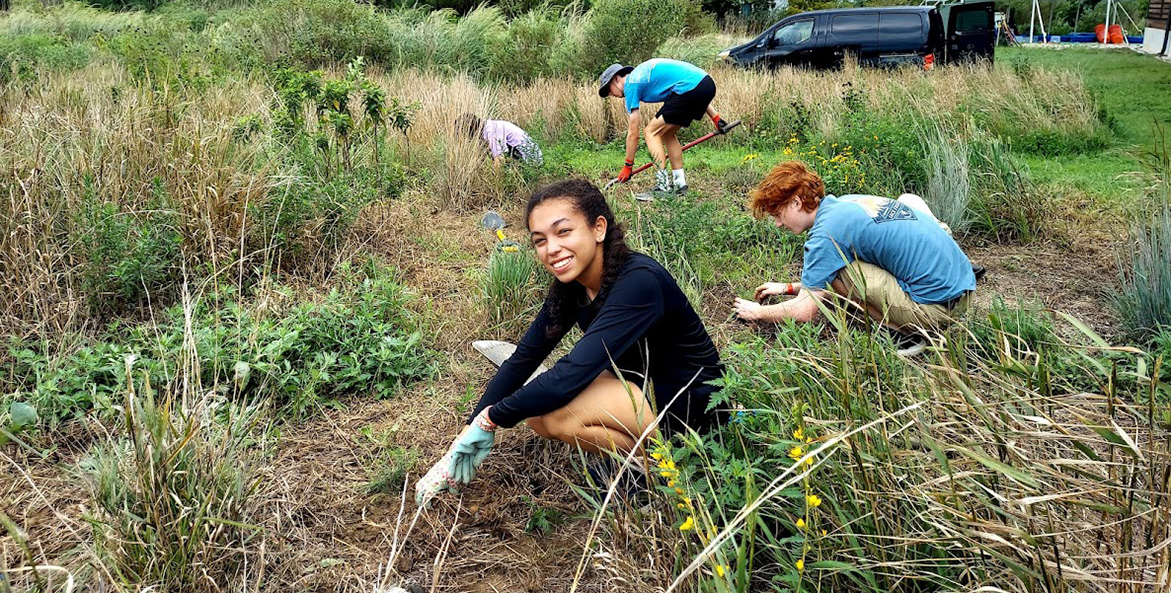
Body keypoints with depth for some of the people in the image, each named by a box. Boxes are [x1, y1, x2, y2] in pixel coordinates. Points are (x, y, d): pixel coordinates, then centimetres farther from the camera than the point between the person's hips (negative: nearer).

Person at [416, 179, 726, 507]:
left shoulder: (638, 281, -29)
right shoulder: (570, 286, -4)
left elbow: (571, 374, -34)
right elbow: (522, 358, -1)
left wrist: (491, 417, -24)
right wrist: (470, 431, -7)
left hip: (691, 404, -8)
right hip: (638, 386, 8)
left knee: (557, 411, -25)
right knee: (535, 409, -8)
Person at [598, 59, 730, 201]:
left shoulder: (631, 84, 3)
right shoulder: (643, 72, 27)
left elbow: (633, 134, 3)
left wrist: (628, 166, 12)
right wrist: (715, 118, 25)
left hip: (691, 88, -9)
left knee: (652, 132, -1)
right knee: (666, 133, 19)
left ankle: (663, 187, -6)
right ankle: (679, 183, 20)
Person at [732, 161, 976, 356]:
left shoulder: (827, 230, -13)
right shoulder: (850, 202, 14)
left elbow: (804, 311, -9)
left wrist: (757, 312, 8)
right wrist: (788, 288, 31)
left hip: (935, 305, -9)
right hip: (966, 284, 9)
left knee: (834, 270, -6)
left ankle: (905, 332, -2)